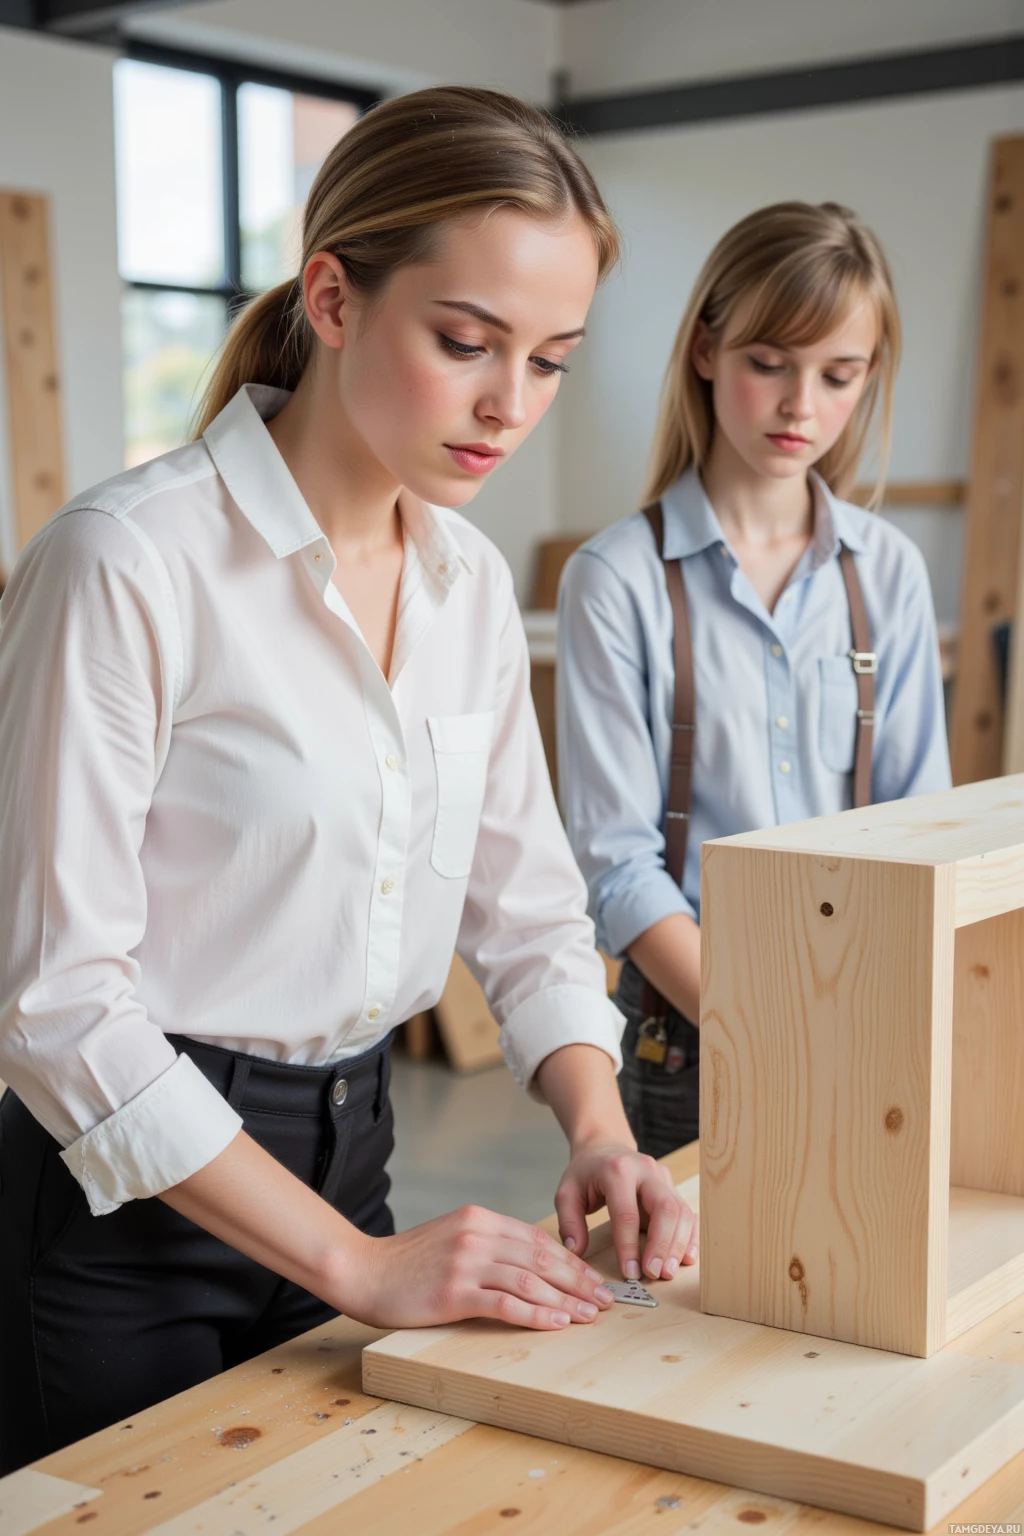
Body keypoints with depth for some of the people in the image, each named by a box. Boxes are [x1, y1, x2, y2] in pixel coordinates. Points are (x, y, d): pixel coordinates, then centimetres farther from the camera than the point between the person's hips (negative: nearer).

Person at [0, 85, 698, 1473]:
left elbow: (527, 903, 8)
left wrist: (601, 1129, -10)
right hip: (134, 1201, -6)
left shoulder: (472, 581, 2)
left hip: (347, 1157, 6)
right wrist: (354, 1260, -22)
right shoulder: (129, 563, -20)